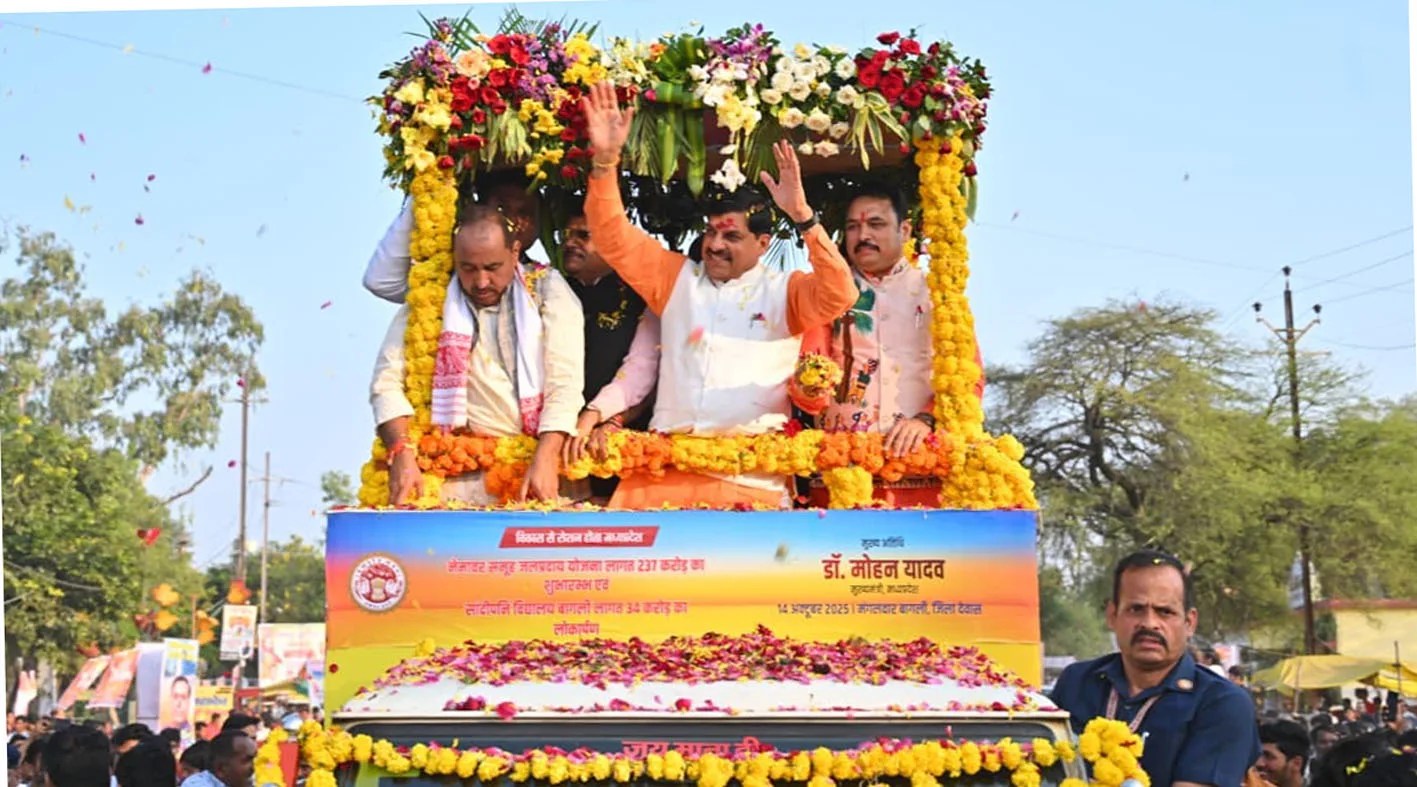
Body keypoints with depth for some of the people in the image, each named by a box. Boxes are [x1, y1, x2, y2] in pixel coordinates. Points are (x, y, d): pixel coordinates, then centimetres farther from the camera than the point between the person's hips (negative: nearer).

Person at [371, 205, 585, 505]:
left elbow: (565, 381, -3)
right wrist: (402, 454, -14)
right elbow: (388, 379, 1)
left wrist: (545, 458, -16)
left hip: (544, 454, 0)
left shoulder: (547, 290, 5)